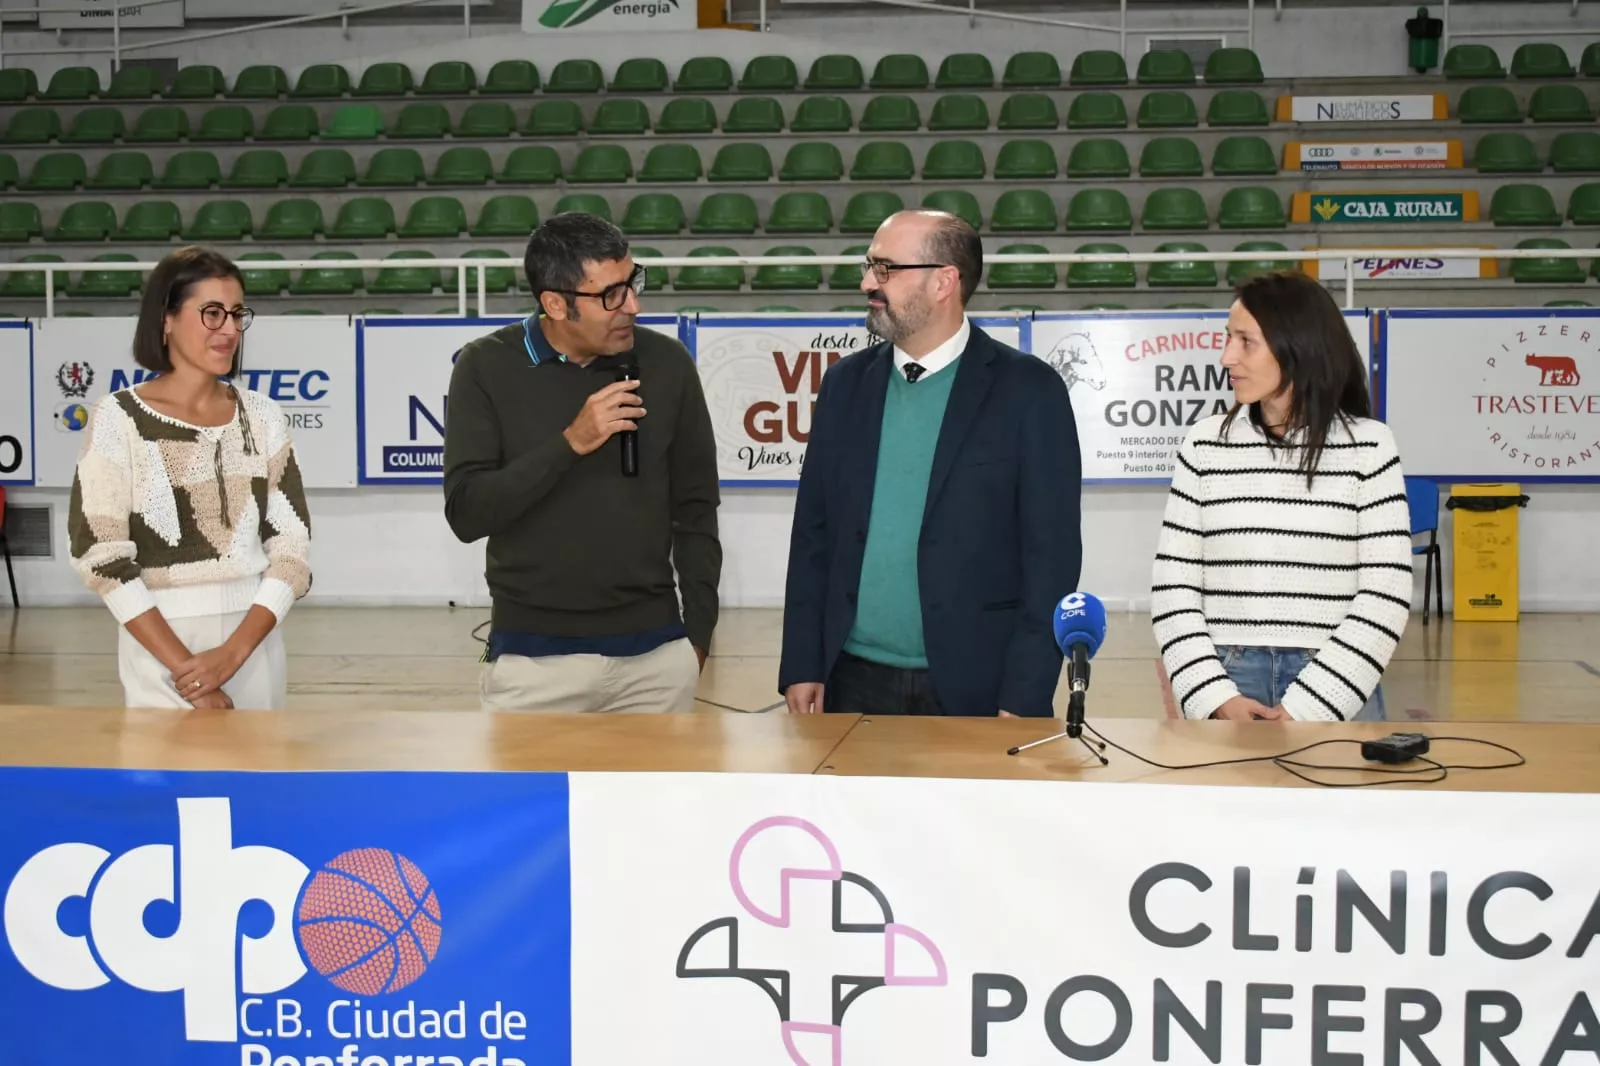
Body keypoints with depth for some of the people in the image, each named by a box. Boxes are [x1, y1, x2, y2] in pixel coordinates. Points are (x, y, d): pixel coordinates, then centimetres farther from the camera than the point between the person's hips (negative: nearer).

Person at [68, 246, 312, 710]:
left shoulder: (262, 417, 4)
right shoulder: (118, 419, -5)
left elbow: (292, 543, 0)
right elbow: (101, 556, -10)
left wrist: (233, 651, -12)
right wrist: (184, 665, -14)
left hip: (256, 641, 3)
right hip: (160, 643, -3)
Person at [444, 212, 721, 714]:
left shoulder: (667, 364, -1)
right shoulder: (487, 367, -5)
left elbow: (695, 509, 6)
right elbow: (466, 511, -11)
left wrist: (697, 633, 5)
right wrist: (570, 443, -19)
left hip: (655, 655, 2)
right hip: (532, 656, -1)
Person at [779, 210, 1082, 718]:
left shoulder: (1028, 391, -5)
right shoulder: (846, 384, 8)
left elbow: (1051, 555, -7)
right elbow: (814, 536, 9)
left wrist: (1024, 701, -12)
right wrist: (802, 667, 3)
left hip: (974, 693, -3)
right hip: (854, 686, 4)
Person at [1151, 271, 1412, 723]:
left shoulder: (1367, 446, -1)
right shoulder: (1205, 444, 3)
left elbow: (1386, 596, -6)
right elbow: (1173, 586, 1)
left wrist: (1305, 707, -13)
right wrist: (1217, 698, -10)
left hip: (1334, 693, -1)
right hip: (1228, 684, 1)